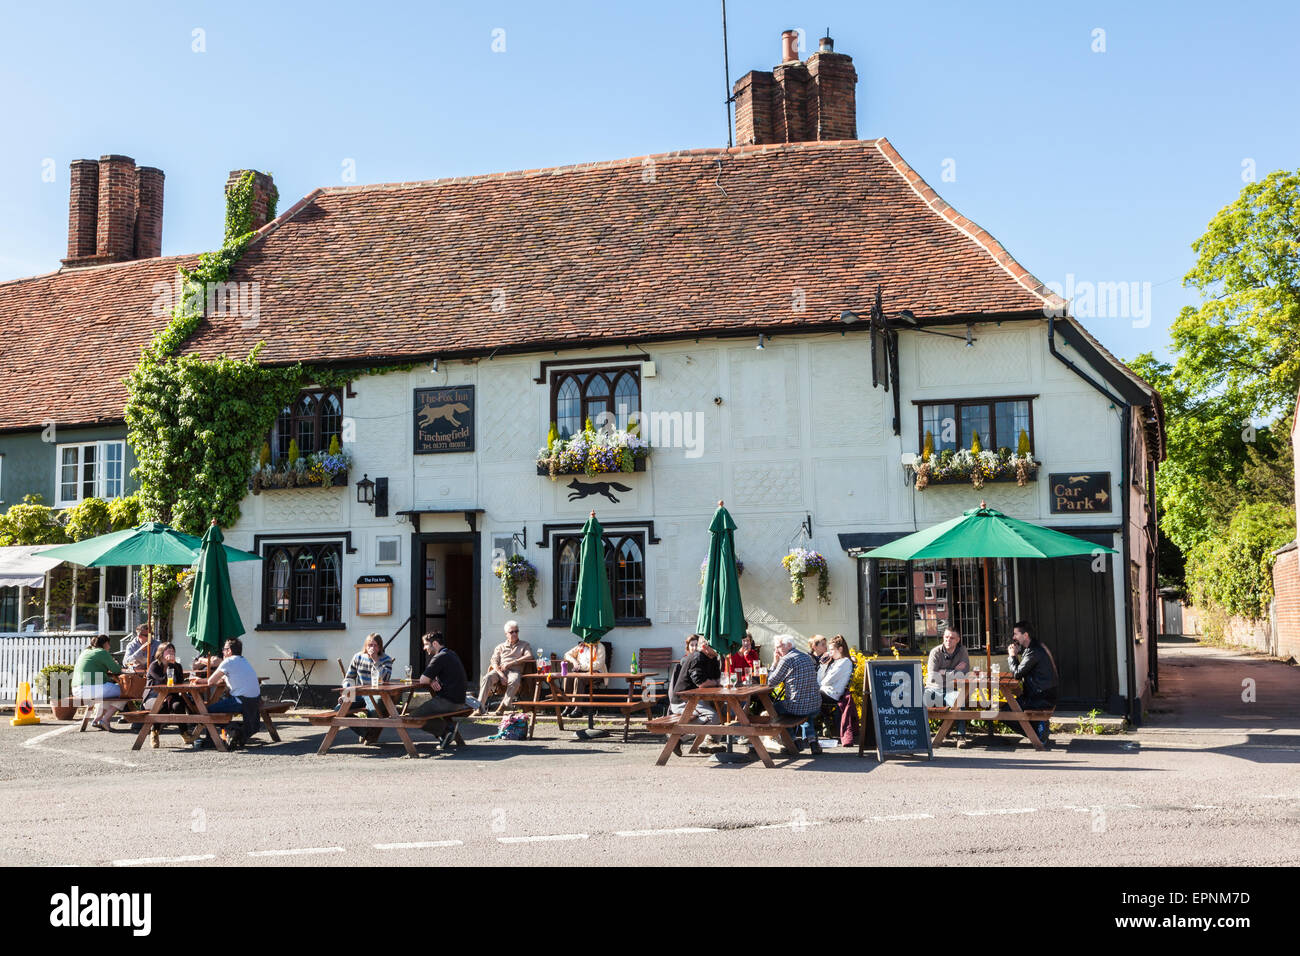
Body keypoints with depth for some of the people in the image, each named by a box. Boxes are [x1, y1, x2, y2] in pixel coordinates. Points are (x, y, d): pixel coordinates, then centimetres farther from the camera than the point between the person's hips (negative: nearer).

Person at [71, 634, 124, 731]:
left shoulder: (85, 652, 22)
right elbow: (116, 670, -5)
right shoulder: (102, 652, -4)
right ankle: (105, 720, -3)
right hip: (92, 688, -9)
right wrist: (118, 665, 17)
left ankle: (97, 719, 19)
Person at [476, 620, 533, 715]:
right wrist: (501, 675, -13)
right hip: (499, 671, 2)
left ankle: (503, 705, -30)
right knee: (487, 677, -32)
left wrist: (510, 663, -8)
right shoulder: (500, 647, 24)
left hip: (515, 671, -1)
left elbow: (529, 656, 0)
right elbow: (494, 662, 9)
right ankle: (480, 707, -36)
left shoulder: (524, 645, 21)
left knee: (514, 681, -39)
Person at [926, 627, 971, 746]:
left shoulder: (962, 651, 4)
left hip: (951, 690, 0)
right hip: (934, 688, 0)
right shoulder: (936, 652, -2)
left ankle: (961, 736, -29)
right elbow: (932, 677, -14)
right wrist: (954, 671, -9)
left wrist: (943, 672, -10)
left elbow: (964, 674, -9)